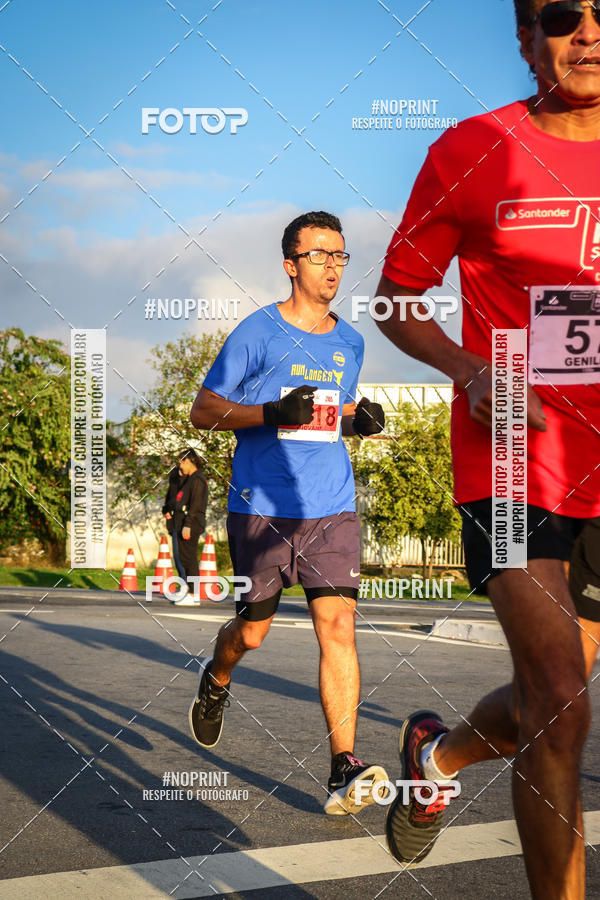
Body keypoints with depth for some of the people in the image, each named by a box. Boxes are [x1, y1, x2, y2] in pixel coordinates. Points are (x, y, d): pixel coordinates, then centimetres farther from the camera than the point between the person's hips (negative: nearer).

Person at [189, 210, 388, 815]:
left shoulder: (349, 343, 13)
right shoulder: (258, 332, -3)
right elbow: (203, 412, -3)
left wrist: (361, 420, 4)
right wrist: (274, 413, -18)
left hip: (331, 508, 3)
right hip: (260, 507, -3)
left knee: (337, 624, -12)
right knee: (252, 630, 9)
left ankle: (344, 770, -13)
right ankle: (216, 681, 45)